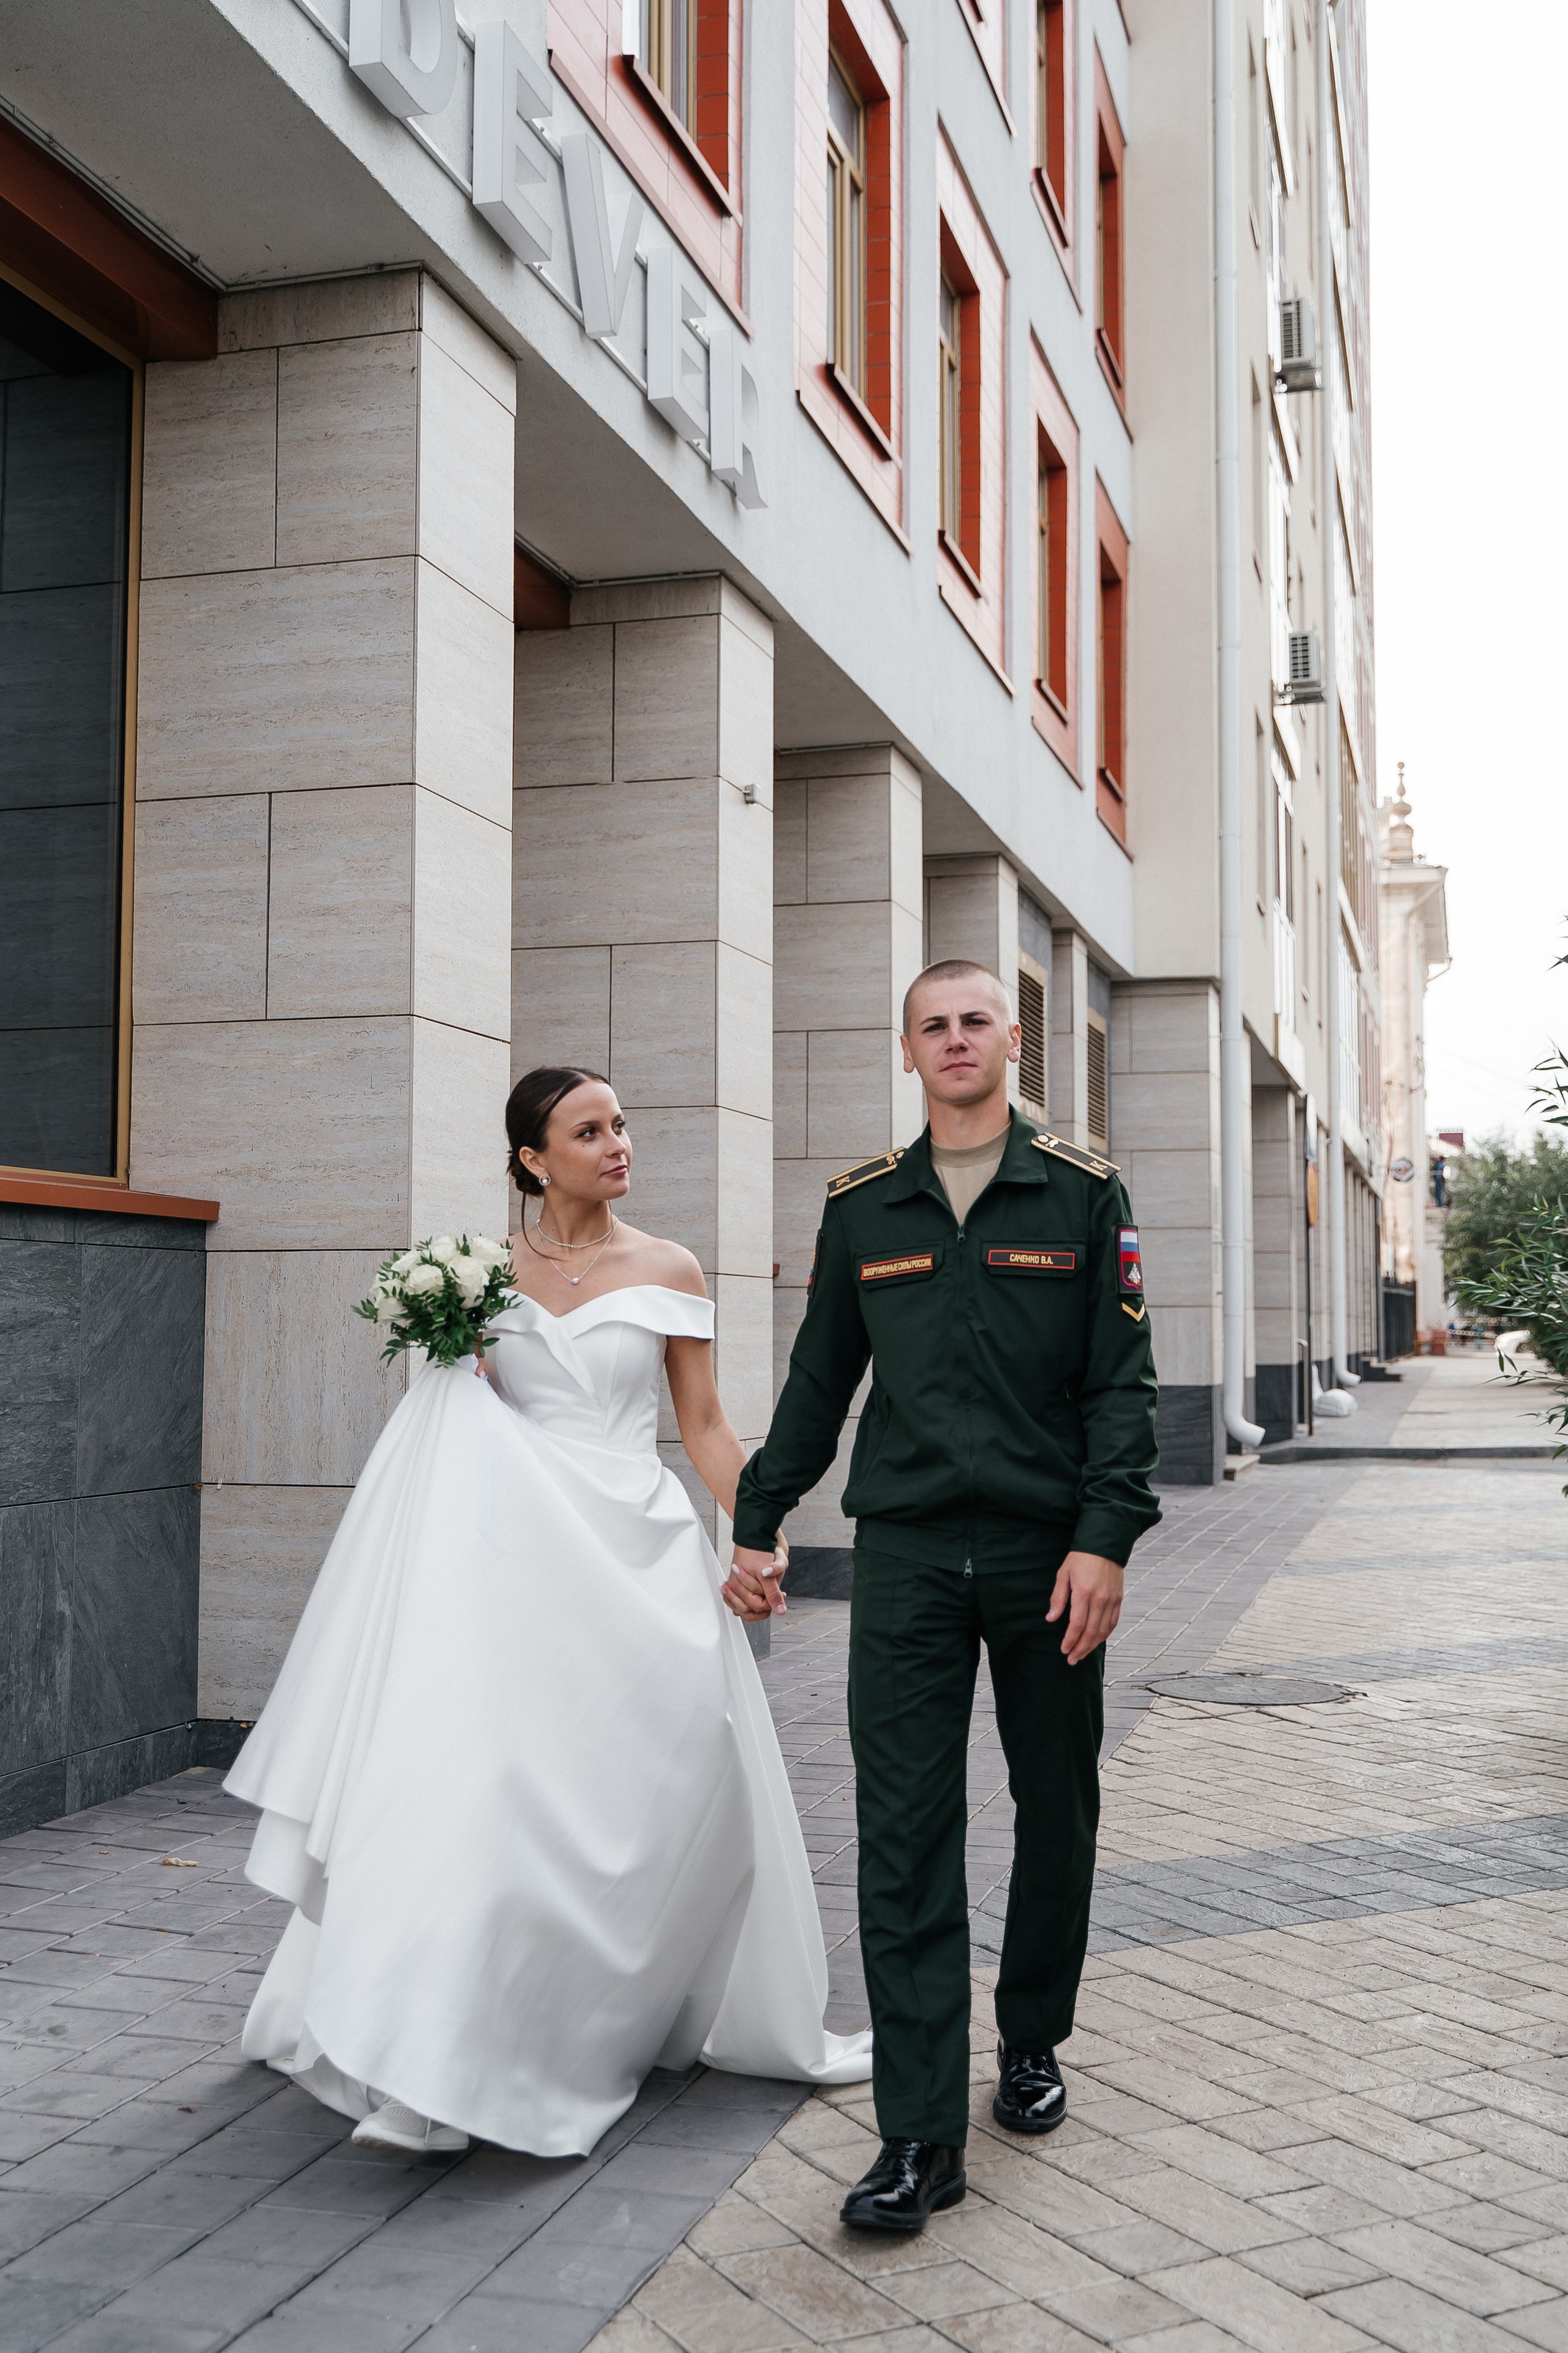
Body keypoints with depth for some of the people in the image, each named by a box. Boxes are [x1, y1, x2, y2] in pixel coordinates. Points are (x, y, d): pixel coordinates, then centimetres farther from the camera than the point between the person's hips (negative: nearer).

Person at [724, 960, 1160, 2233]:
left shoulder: (1083, 1194, 4)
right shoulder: (861, 1206, 9)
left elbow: (1122, 1380, -1)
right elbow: (818, 1381, 15)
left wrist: (1105, 1537, -11)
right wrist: (757, 1525, 13)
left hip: (1048, 1550, 0)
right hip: (906, 1553, 1)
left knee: (1057, 1817, 11)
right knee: (905, 1836, -4)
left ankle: (1032, 2045, 34)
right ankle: (921, 2137, 0)